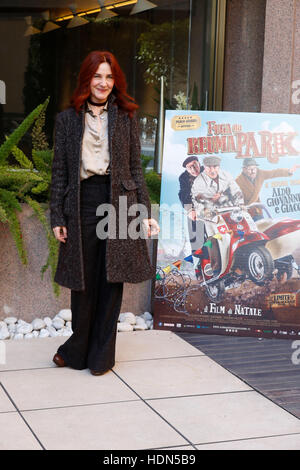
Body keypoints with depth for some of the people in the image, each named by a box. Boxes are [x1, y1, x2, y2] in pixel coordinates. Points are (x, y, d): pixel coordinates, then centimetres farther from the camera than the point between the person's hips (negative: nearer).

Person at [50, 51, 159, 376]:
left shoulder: (126, 117, 10)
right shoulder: (67, 119, 8)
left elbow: (135, 168, 10)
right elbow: (59, 172, 7)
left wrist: (144, 212, 4)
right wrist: (57, 217, 1)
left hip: (119, 202, 1)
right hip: (82, 203, 0)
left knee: (112, 279, 3)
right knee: (84, 281, 5)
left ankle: (101, 355, 15)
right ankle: (77, 351, 22)